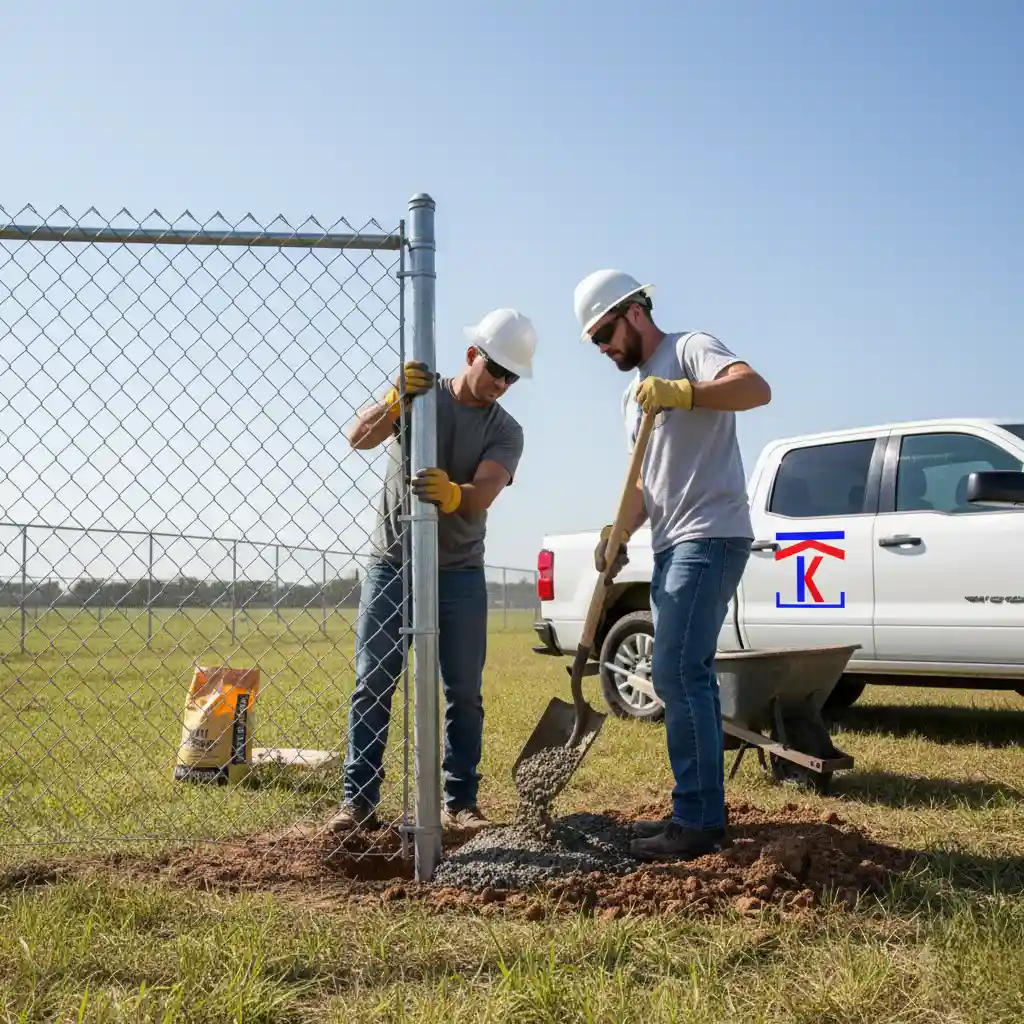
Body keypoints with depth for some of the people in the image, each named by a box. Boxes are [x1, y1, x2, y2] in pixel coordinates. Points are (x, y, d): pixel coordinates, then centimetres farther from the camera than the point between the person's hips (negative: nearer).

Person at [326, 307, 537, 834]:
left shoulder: (506, 432, -2)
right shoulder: (417, 389, 0)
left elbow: (483, 493, -21)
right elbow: (359, 437, -15)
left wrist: (452, 494, -44)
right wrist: (395, 402, -34)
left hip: (459, 574, 1)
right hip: (390, 565, -1)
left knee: (464, 692, 2)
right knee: (371, 686, -1)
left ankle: (460, 803, 12)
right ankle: (358, 801, 4)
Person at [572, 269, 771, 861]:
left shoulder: (690, 350, -4)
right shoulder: (636, 395, 23)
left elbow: (756, 388, -24)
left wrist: (681, 392, -36)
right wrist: (621, 531, 6)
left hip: (710, 536, -10)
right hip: (672, 546, 10)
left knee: (676, 673, -15)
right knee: (690, 677, 11)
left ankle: (698, 822, -10)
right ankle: (703, 814, 18)